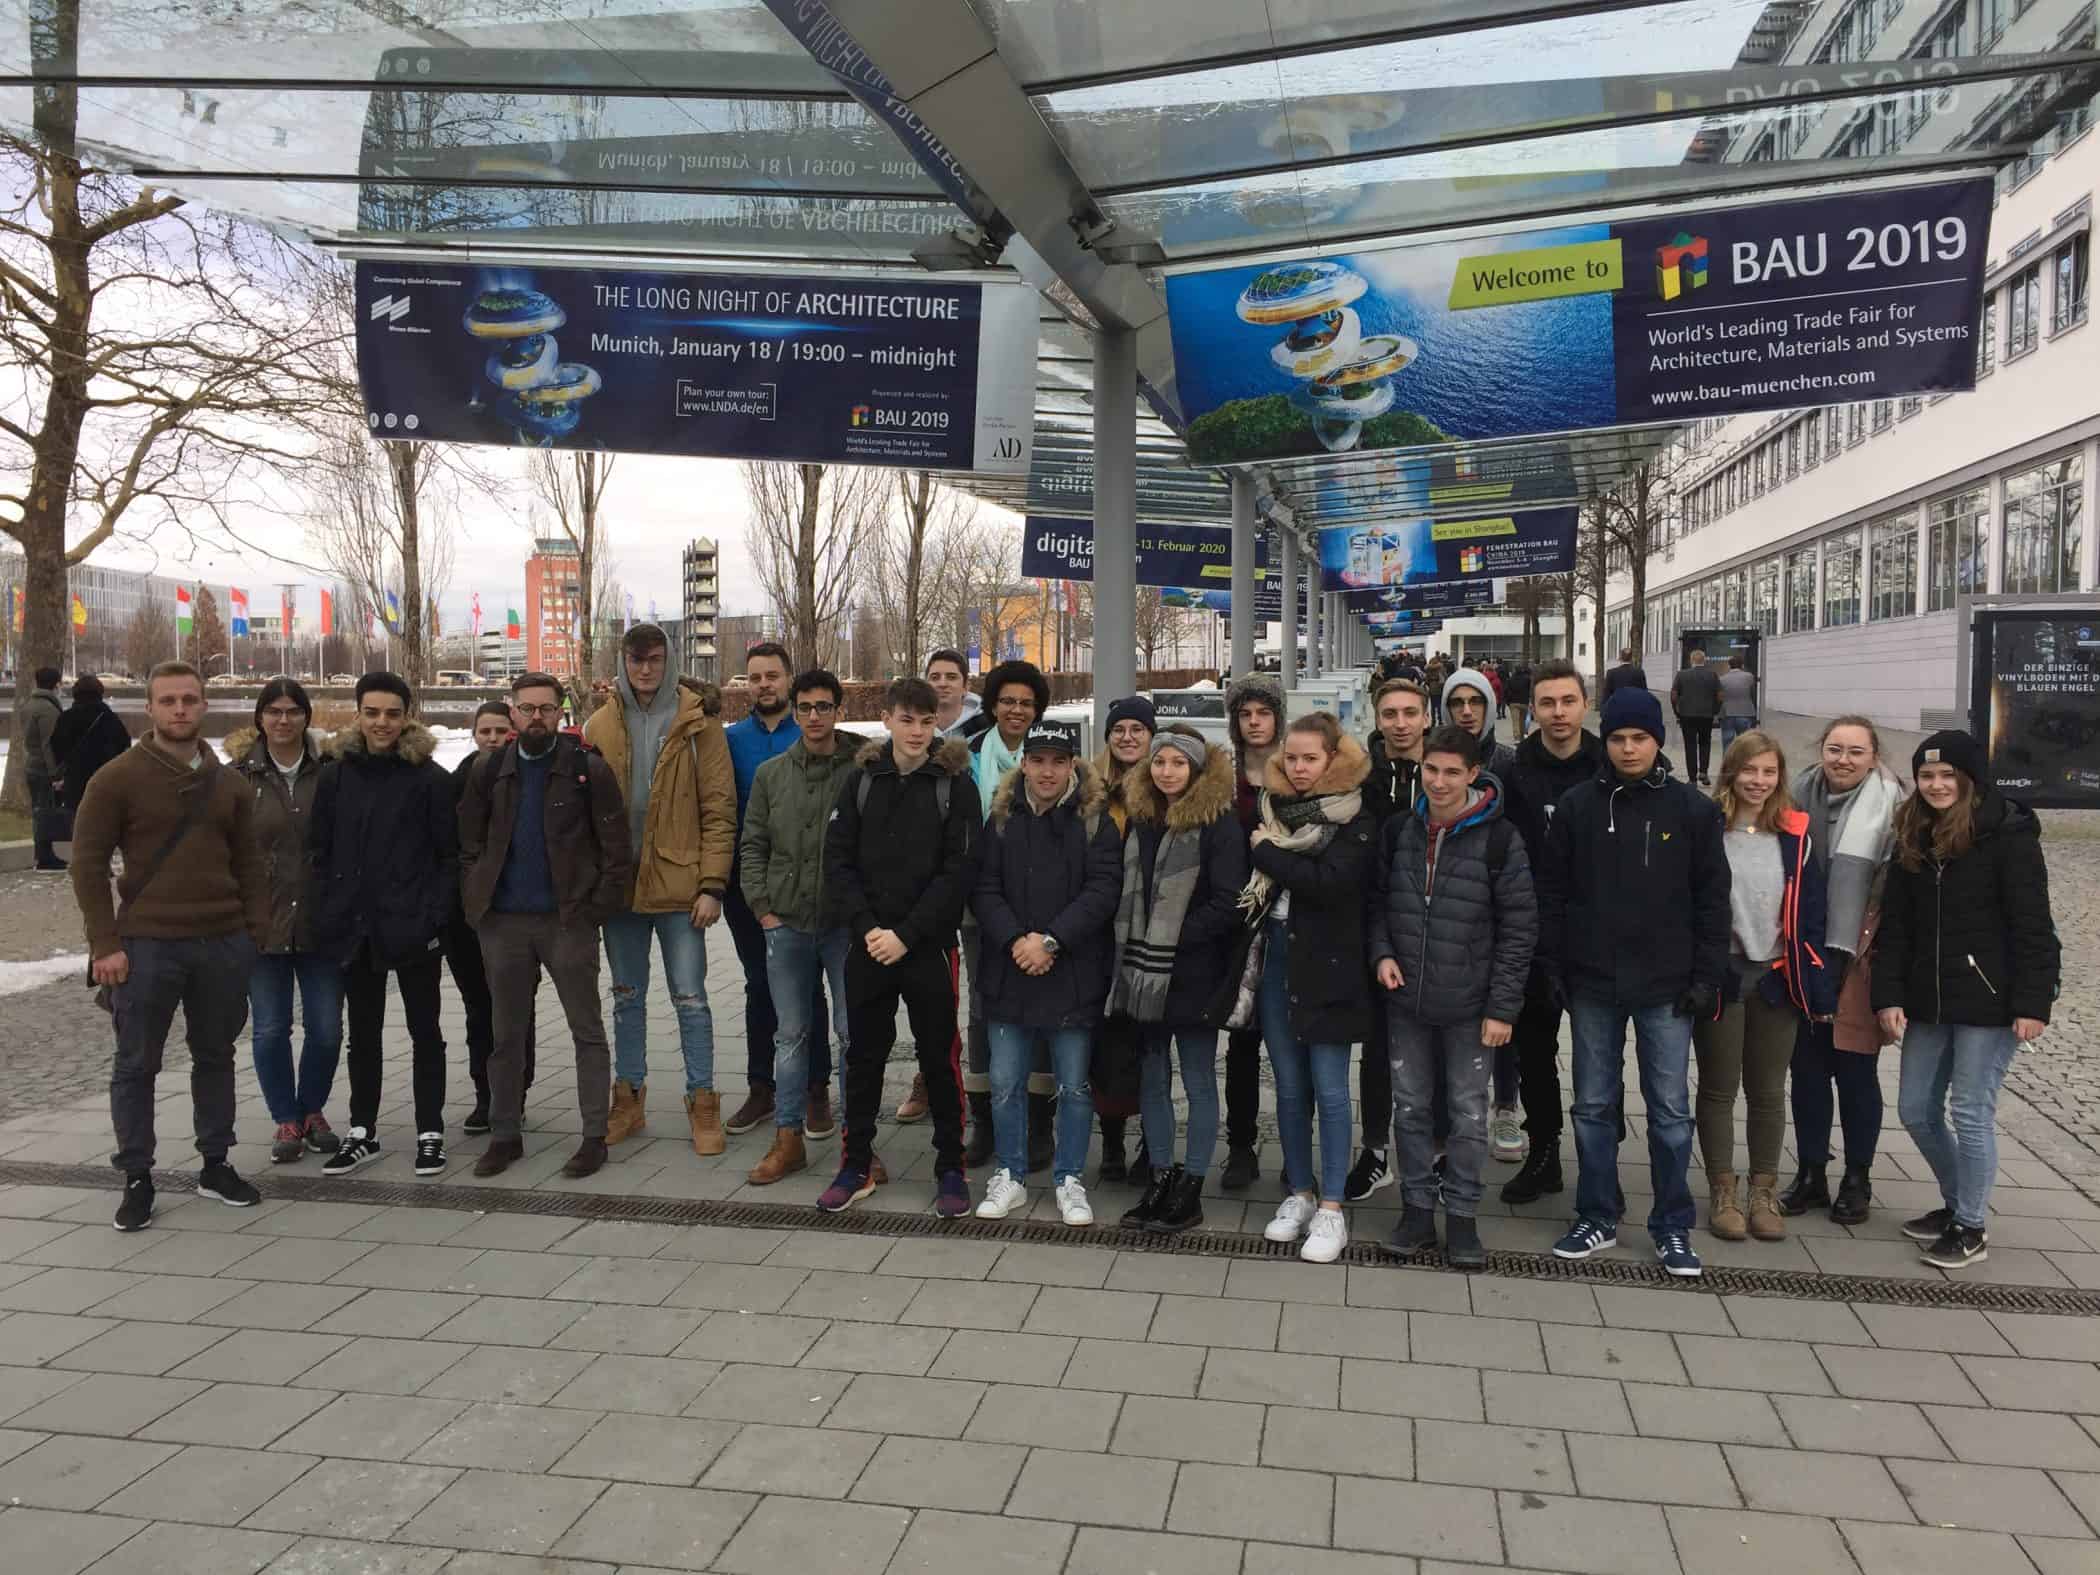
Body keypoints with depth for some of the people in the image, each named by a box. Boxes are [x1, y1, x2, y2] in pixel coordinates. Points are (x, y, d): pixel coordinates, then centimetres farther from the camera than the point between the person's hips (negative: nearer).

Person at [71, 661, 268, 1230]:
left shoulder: (226, 784, 9)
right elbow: (88, 863, -5)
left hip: (223, 943, 4)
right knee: (136, 1065, 5)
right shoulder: (118, 778, -5)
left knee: (215, 1055, 13)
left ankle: (215, 1165, 25)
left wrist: (256, 932, 5)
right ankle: (136, 1179, 17)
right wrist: (106, 944, -10)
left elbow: (248, 862, 13)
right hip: (147, 946, -4)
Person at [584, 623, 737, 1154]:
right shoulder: (599, 727, 5)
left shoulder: (698, 724, -4)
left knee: (690, 999, 2)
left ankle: (702, 1102, 14)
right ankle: (629, 1099, 26)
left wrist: (711, 885, -12)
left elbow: (719, 809, -6)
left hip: (679, 886, -3)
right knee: (627, 997, 14)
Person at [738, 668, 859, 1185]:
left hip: (846, 925, -3)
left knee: (853, 1033, 3)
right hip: (786, 924, 3)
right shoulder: (771, 774, 8)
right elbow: (752, 846, 10)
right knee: (791, 1034, 11)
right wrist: (763, 907, 2)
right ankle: (788, 1139, 20)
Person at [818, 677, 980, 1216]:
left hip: (930, 946, -3)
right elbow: (838, 859, 2)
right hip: (867, 945, 3)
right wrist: (866, 928, -10)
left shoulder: (955, 784, -3)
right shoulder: (862, 779, 5)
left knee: (939, 1056, 4)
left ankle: (950, 1168, 17)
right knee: (863, 1054, 12)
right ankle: (857, 1164, 25)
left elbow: (958, 870, -9)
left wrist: (906, 934, -14)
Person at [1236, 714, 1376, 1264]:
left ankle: (1331, 1209, 9)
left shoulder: (1356, 821, -6)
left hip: (1325, 966, -4)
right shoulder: (1271, 809, 8)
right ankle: (1299, 1193, 25)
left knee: (1329, 1089, 1)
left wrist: (1267, 852, -13)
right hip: (1273, 959, 4)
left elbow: (1329, 882, -20)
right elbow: (1245, 876, 9)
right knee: (1290, 1087, 12)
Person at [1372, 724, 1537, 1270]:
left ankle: (1462, 1215, 20)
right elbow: (1377, 900, 14)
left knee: (1468, 1113, 6)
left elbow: (1519, 926, -8)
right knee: (1411, 1107, 12)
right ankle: (1417, 1208, 25)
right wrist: (1381, 953, -4)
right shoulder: (1398, 830, 2)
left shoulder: (1498, 838, -10)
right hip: (1405, 1000, 4)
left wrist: (1503, 1006, -10)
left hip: (1469, 1005, -4)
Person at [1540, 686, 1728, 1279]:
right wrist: (1555, 965, -1)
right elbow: (1552, 891, 4)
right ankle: (1598, 1218, 23)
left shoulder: (1693, 809, -1)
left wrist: (1706, 976, -4)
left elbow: (1711, 899, 0)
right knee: (1594, 1106, 10)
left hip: (1666, 986, -1)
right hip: (1593, 984, 1)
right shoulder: (1577, 805, 1)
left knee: (1670, 1110, 6)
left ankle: (1673, 1228, 20)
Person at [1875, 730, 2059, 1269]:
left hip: (1989, 999, -6)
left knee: (1970, 1113, 0)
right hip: (1928, 1000, 6)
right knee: (1916, 1109, 11)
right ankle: (1957, 1202, 33)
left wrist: (2033, 1003, -16)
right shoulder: (1913, 839, 8)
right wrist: (1889, 995, -1)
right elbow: (1896, 924, 7)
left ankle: (1972, 1228, 17)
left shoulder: (2009, 836, -10)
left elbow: (2032, 926, -12)